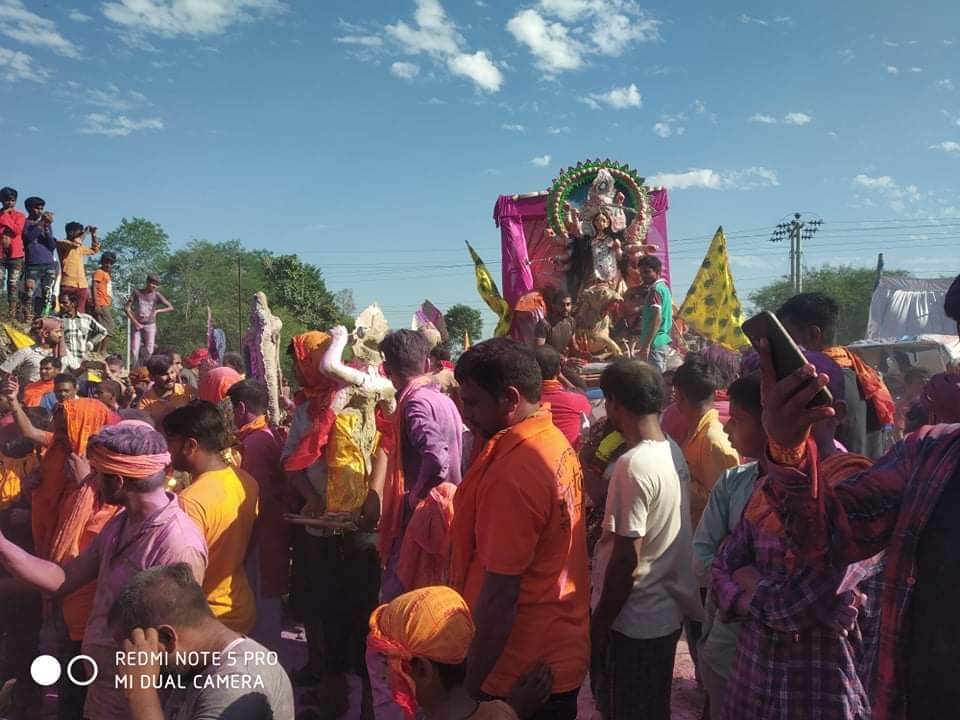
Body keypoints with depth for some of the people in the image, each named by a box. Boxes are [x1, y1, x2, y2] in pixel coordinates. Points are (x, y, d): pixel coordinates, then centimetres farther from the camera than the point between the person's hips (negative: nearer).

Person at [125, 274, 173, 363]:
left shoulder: (156, 295, -2)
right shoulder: (137, 292, -1)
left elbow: (171, 308, -1)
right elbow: (126, 307, 1)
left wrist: (157, 311, -9)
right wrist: (135, 322, -5)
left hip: (150, 325, 0)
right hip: (138, 325, 0)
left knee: (148, 351, -2)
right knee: (134, 350, -5)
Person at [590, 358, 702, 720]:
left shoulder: (634, 465, -25)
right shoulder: (673, 451, 2)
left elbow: (627, 558, -23)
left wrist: (599, 623, -14)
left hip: (633, 618, -8)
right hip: (667, 609, 8)